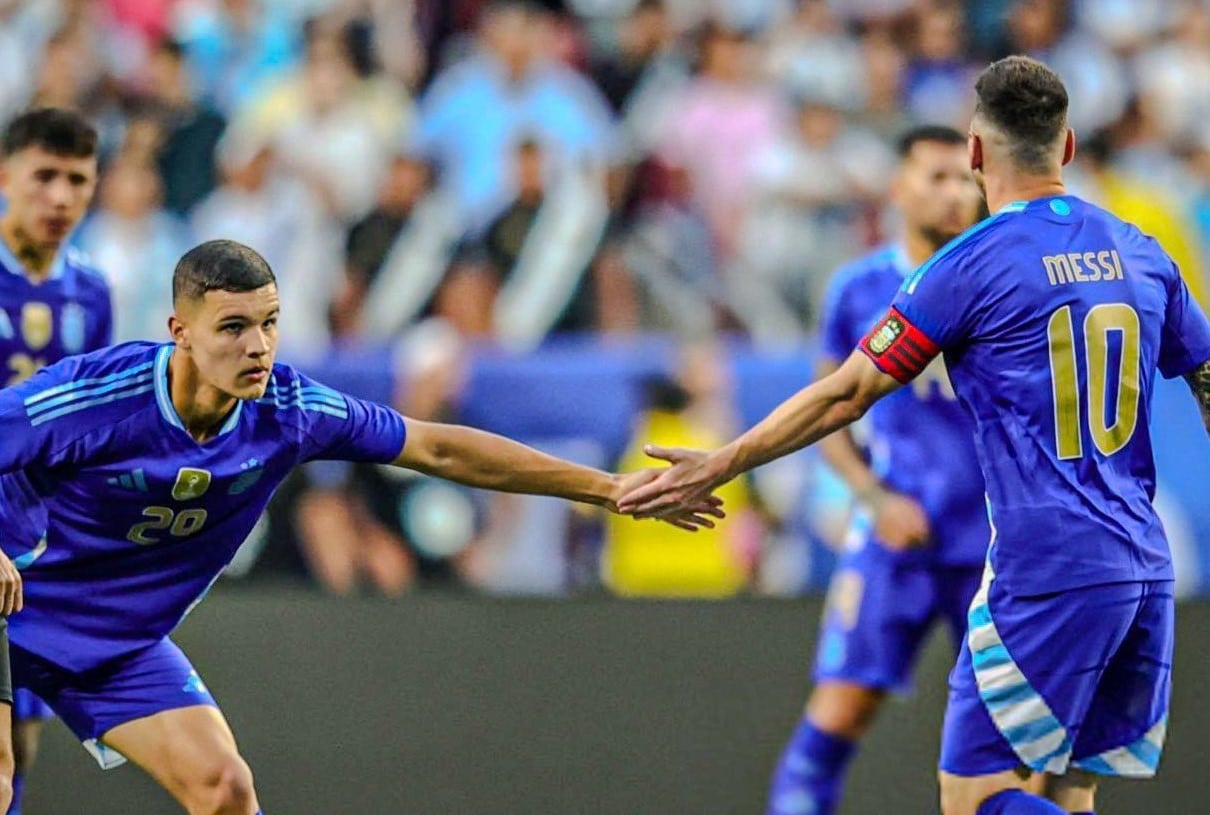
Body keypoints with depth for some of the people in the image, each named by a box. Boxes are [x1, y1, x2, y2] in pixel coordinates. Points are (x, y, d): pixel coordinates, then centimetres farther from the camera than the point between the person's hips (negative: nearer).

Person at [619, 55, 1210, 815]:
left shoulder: (972, 264, -6)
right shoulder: (1140, 254, 11)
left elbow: (846, 394, -3)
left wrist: (720, 465, 5)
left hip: (1047, 575, -6)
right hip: (1145, 569, 6)